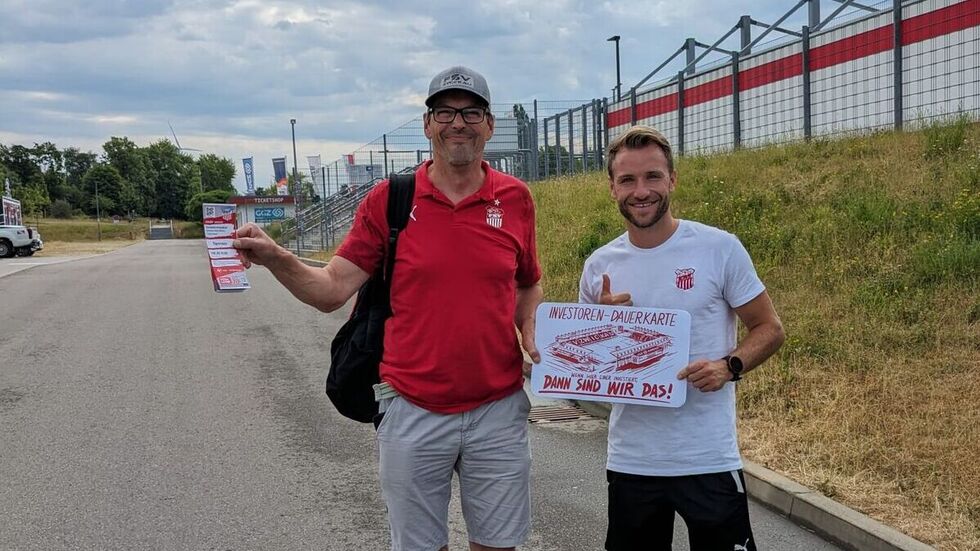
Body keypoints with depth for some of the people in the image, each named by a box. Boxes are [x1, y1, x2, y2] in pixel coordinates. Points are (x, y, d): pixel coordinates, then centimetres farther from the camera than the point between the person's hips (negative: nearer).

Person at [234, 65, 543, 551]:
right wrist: (275, 258, -22)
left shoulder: (515, 197, 2)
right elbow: (332, 291, -5)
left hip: (498, 408, 1)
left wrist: (530, 328, -3)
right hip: (413, 411, -1)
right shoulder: (388, 198, -2)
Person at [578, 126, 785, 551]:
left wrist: (729, 366, -18)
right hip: (630, 461, 3)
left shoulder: (720, 248, -7)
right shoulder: (599, 266, 2)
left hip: (709, 460, -3)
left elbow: (769, 329, 0)